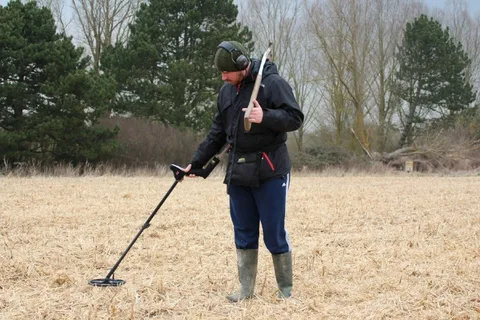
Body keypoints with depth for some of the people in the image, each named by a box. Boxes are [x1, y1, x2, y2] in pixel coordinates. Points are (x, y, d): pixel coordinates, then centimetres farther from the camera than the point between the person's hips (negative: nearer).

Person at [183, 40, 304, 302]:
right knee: (243, 233, 10)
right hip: (237, 173, 7)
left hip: (269, 172, -6)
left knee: (274, 233, -1)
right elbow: (217, 133, 21)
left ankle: (286, 290, 10)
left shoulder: (272, 83, -8)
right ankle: (246, 290, 18)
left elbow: (295, 118, -12)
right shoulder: (226, 91, 13)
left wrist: (265, 117, -28)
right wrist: (196, 162, 20)